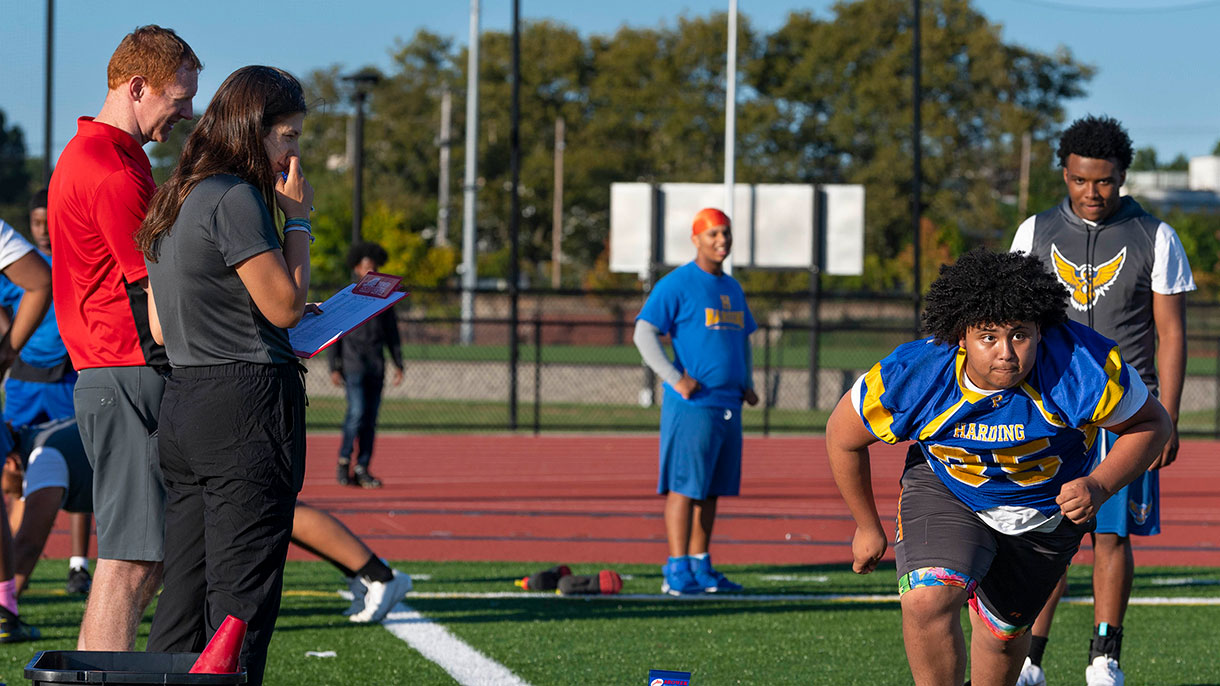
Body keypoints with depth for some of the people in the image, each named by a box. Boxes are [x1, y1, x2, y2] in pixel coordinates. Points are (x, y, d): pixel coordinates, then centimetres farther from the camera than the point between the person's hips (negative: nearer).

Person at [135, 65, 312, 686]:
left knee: (184, 590, 9)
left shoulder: (172, 203, 17)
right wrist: (298, 219, -1)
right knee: (241, 595, -6)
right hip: (247, 405, -9)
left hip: (182, 402, 9)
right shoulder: (236, 199, -12)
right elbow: (285, 304, -12)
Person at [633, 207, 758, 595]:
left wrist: (748, 385, 17)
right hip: (692, 405, -7)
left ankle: (701, 568, 14)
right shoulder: (677, 285, -6)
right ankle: (678, 572, -11)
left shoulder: (733, 289, 19)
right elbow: (644, 333, -10)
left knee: (711, 490, 9)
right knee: (684, 487, -9)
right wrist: (676, 379, -17)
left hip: (728, 405, 7)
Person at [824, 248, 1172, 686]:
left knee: (1003, 631, 15)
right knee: (926, 600, -27)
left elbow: (1151, 423, -16)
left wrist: (1099, 486, -33)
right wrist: (867, 527, 3)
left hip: (1049, 508, 1)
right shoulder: (912, 376, -31)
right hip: (944, 486, -1)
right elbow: (843, 437, -10)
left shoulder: (1084, 367, -35)